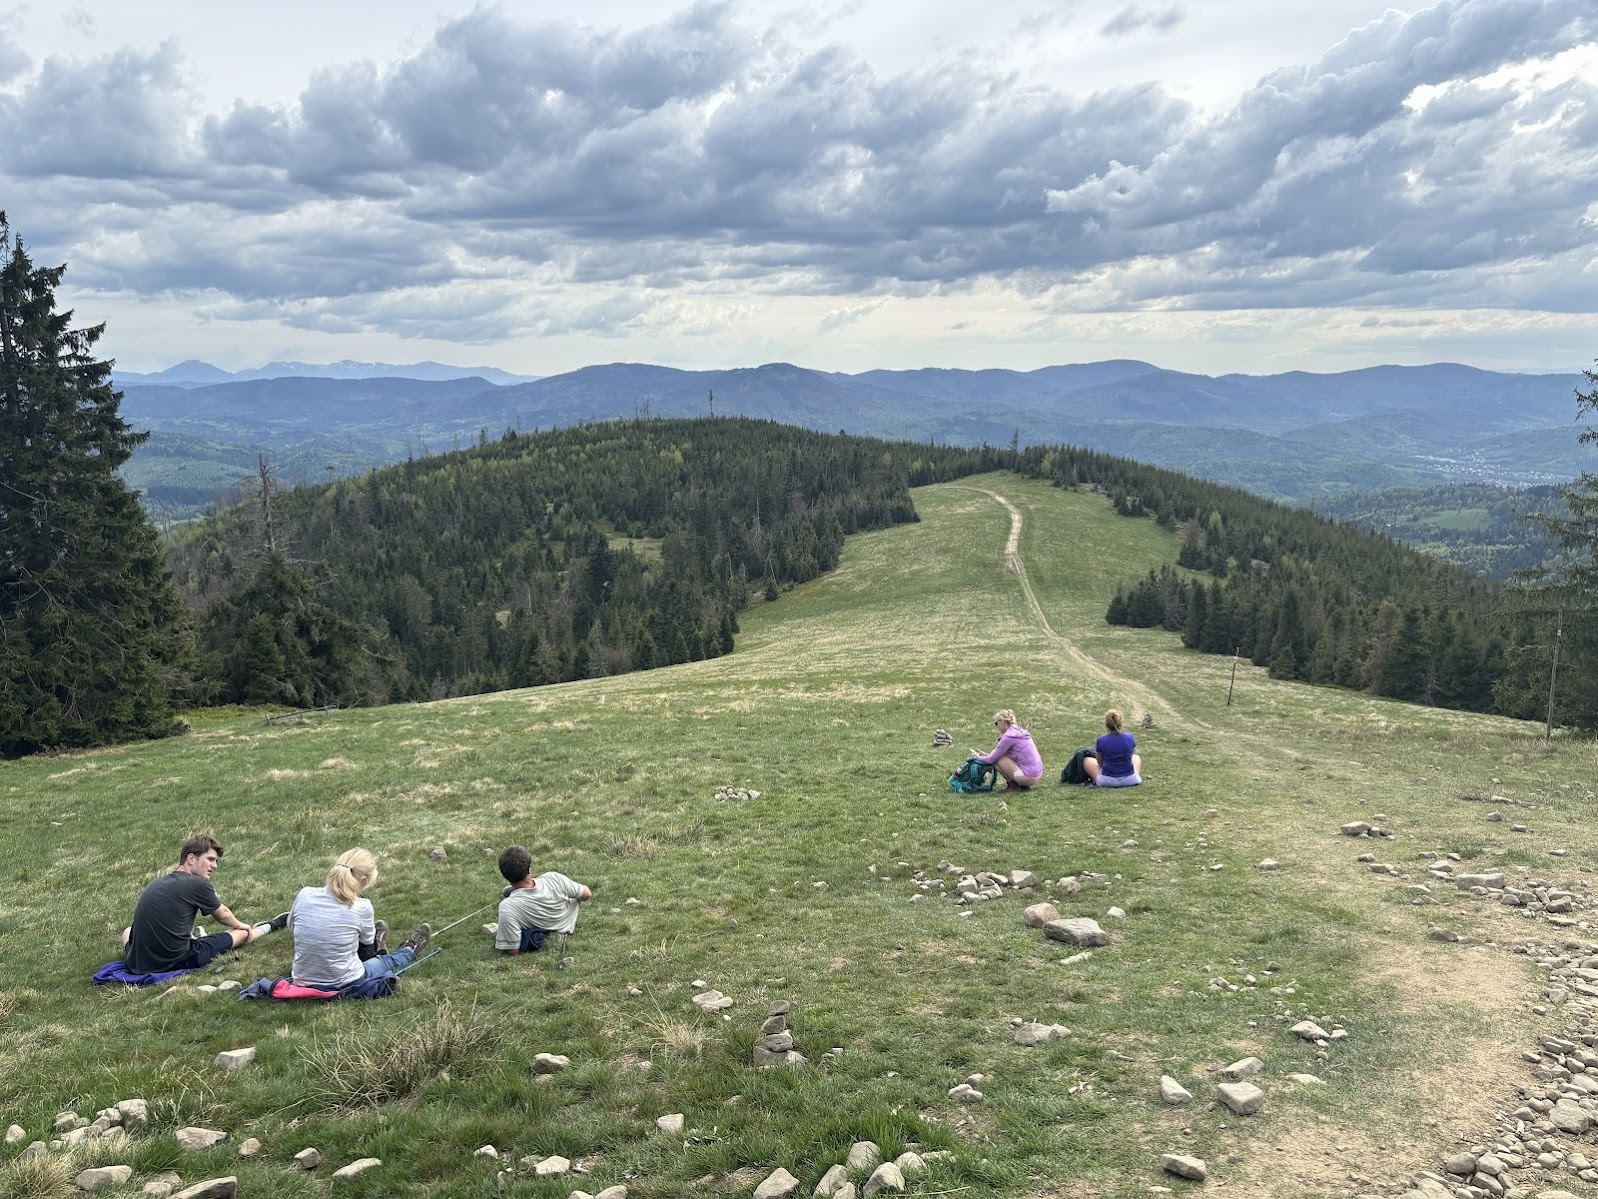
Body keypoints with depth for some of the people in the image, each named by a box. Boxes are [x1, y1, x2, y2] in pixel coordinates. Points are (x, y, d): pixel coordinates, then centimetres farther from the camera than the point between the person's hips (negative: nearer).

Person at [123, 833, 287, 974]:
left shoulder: (155, 883, 9)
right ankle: (268, 927, 39)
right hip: (177, 962, -6)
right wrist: (241, 925, 31)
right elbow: (223, 915, 10)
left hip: (137, 965, 6)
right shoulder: (198, 884, -9)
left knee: (128, 930, 39)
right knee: (242, 933, 9)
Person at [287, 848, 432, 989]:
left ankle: (376, 950, 61)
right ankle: (409, 951, 57)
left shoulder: (304, 895, -13)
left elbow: (291, 927, 8)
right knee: (390, 961, 29)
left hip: (303, 983, 3)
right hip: (346, 985, -3)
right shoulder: (361, 907, -20)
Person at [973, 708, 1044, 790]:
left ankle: (1014, 784, 5)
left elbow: (992, 759, -6)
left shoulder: (1008, 737, -14)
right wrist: (988, 755, 21)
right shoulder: (1020, 731, 12)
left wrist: (979, 757, 12)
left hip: (1028, 777, -9)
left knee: (996, 759, -5)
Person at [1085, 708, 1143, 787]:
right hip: (1130, 780, 2)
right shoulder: (1130, 737, -9)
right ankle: (1138, 777, 22)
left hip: (1107, 781, -2)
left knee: (1086, 760, 21)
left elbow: (1100, 763, 0)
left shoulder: (1101, 741, -16)